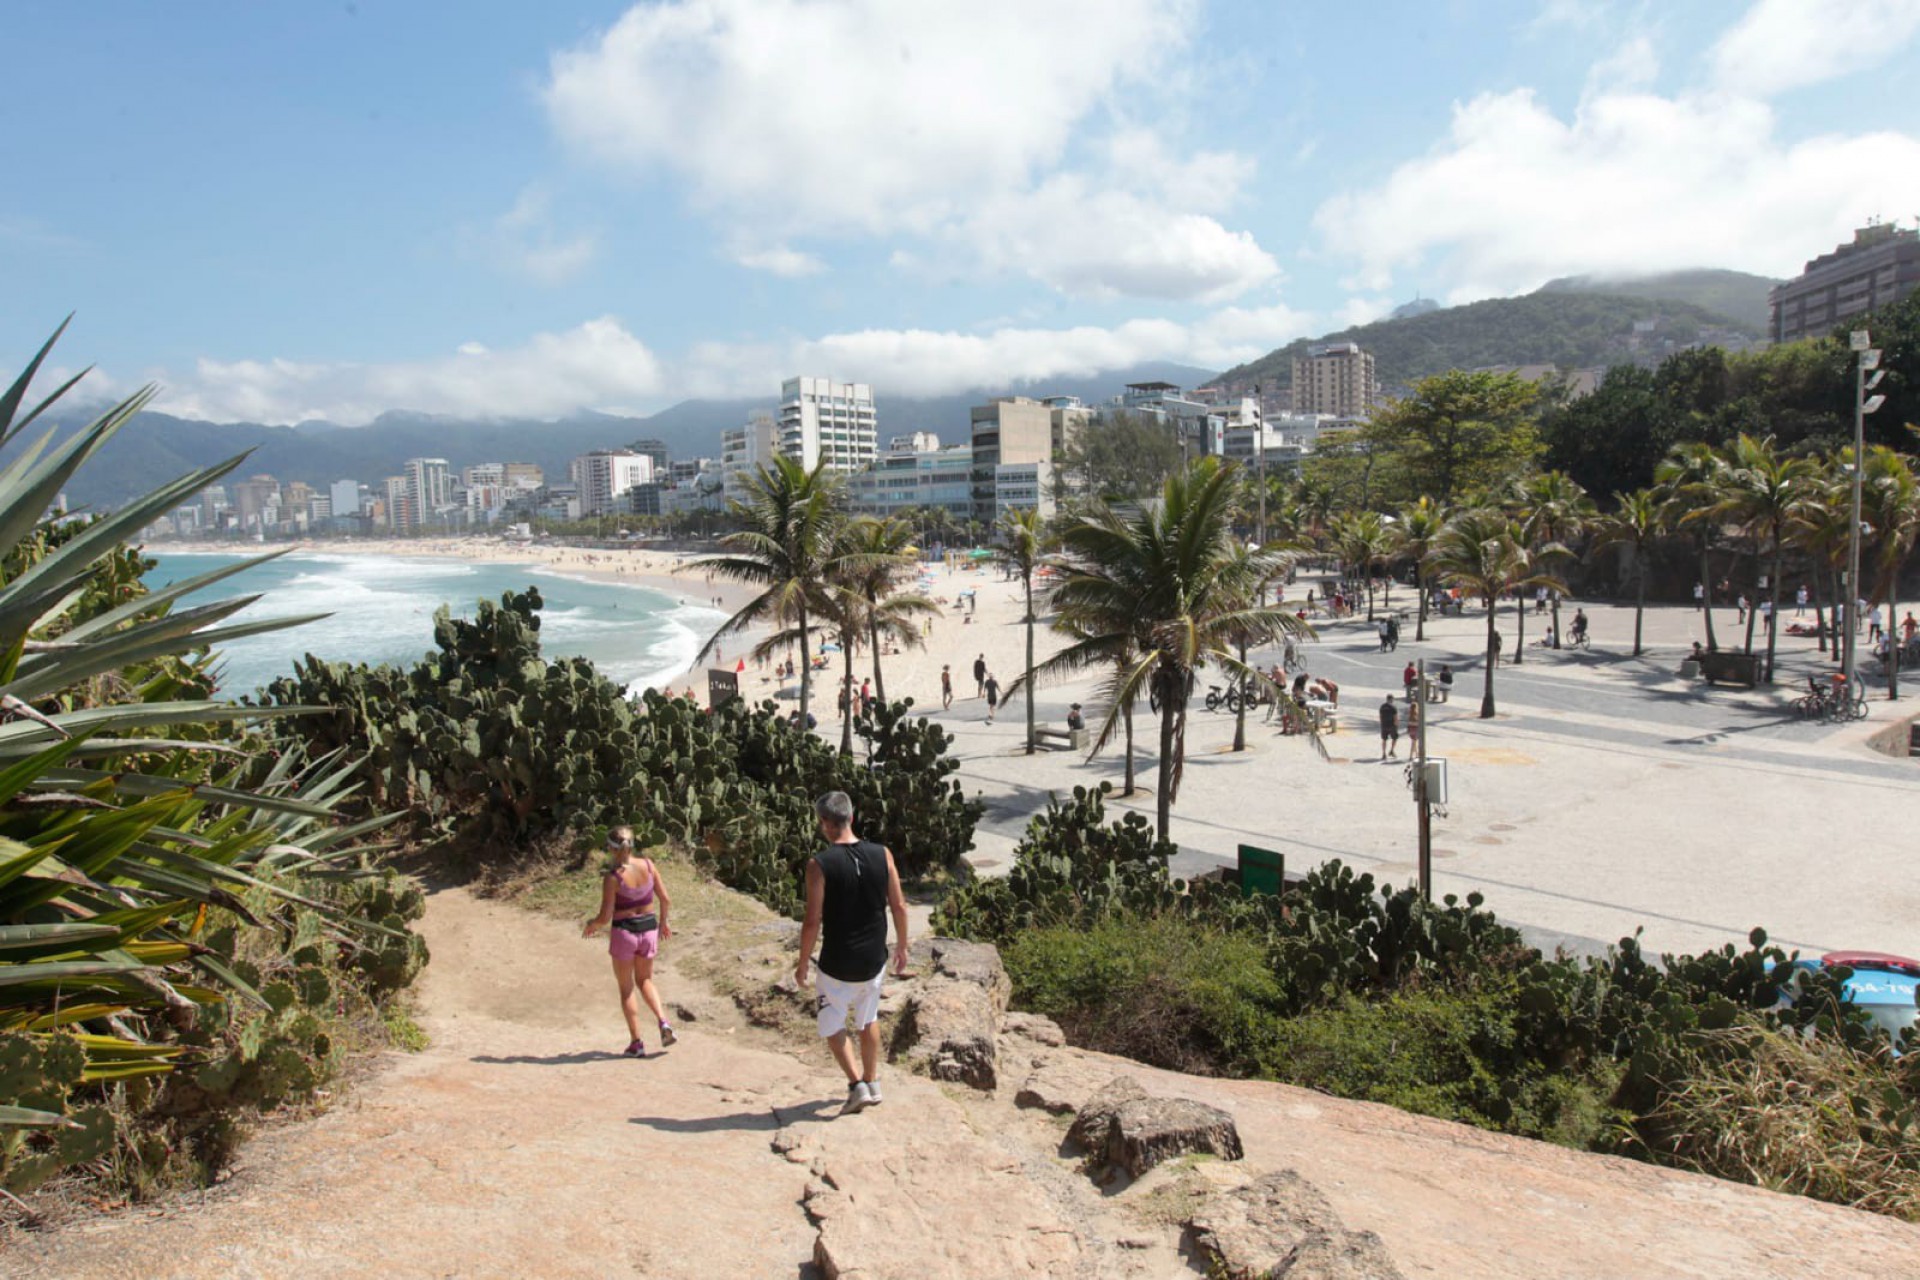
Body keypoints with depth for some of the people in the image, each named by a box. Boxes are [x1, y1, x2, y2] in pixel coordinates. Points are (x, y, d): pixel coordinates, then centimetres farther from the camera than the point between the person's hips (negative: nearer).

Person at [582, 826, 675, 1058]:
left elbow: (605, 917, -15)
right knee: (645, 980, 24)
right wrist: (662, 922, 17)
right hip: (649, 928, 4)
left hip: (624, 931, -4)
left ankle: (636, 1043, 14)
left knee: (626, 988, 13)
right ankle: (663, 1022, 3)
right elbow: (666, 900, 0)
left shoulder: (612, 877, -18)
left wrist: (591, 925, 7)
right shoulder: (648, 865, -6)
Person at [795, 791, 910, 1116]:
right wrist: (901, 946, 14)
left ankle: (857, 1085, 6)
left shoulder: (820, 865, -17)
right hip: (874, 959, 4)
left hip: (837, 964, -4)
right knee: (868, 1020, 25)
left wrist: (803, 963, -2)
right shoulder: (882, 855, -6)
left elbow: (812, 921, -15)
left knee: (832, 1026, 16)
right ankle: (872, 1083, 31)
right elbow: (899, 906, -1)